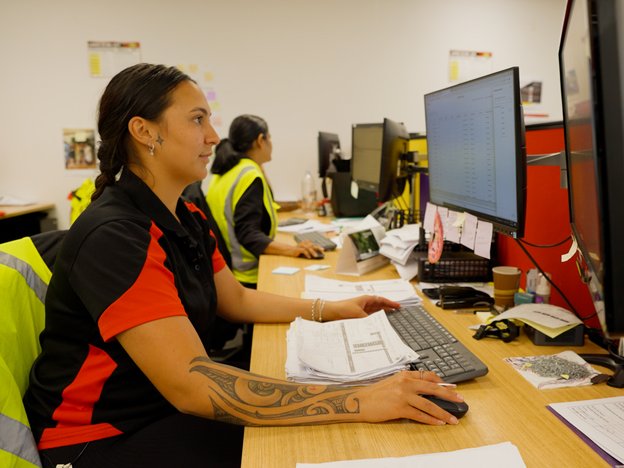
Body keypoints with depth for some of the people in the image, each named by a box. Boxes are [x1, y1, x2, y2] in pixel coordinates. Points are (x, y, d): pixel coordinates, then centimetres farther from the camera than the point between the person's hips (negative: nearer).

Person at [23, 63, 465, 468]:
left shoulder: (187, 218, 3)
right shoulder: (114, 237, -27)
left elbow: (237, 300, 14)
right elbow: (191, 383, -34)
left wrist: (332, 309, 7)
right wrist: (357, 402, -36)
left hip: (170, 406, 8)